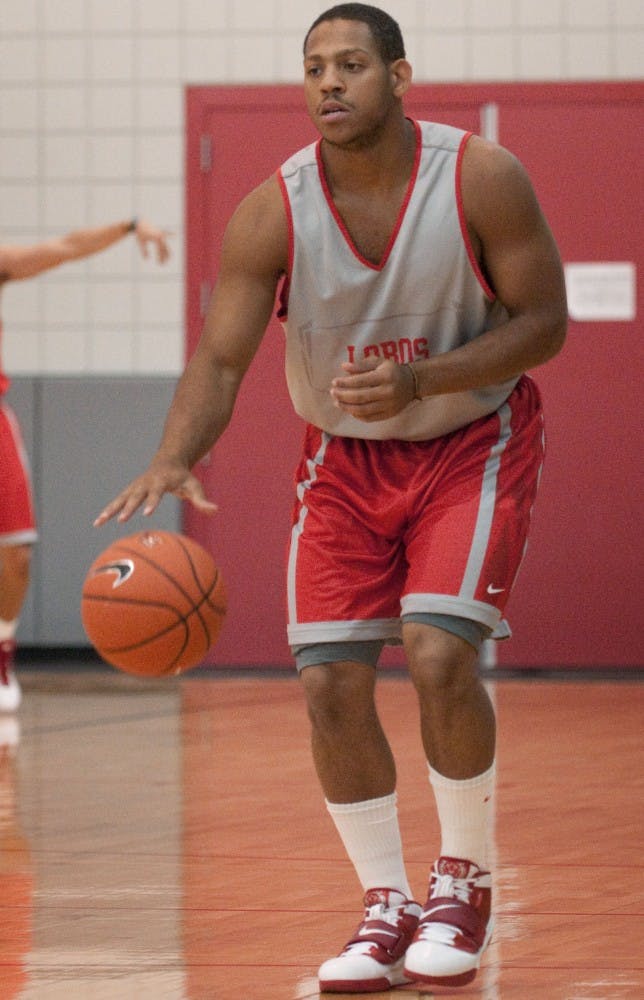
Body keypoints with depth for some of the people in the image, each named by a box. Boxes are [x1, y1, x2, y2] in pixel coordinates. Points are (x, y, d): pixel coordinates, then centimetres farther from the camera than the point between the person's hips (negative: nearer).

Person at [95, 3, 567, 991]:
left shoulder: (483, 179, -19)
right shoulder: (272, 213, -16)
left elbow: (543, 322, -15)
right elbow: (220, 359, -18)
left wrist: (416, 381, -29)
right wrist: (172, 461, -39)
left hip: (473, 441, -3)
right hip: (346, 457, 3)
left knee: (438, 652, -21)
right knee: (330, 682, -7)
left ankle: (466, 880, 0)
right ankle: (387, 908, 10)